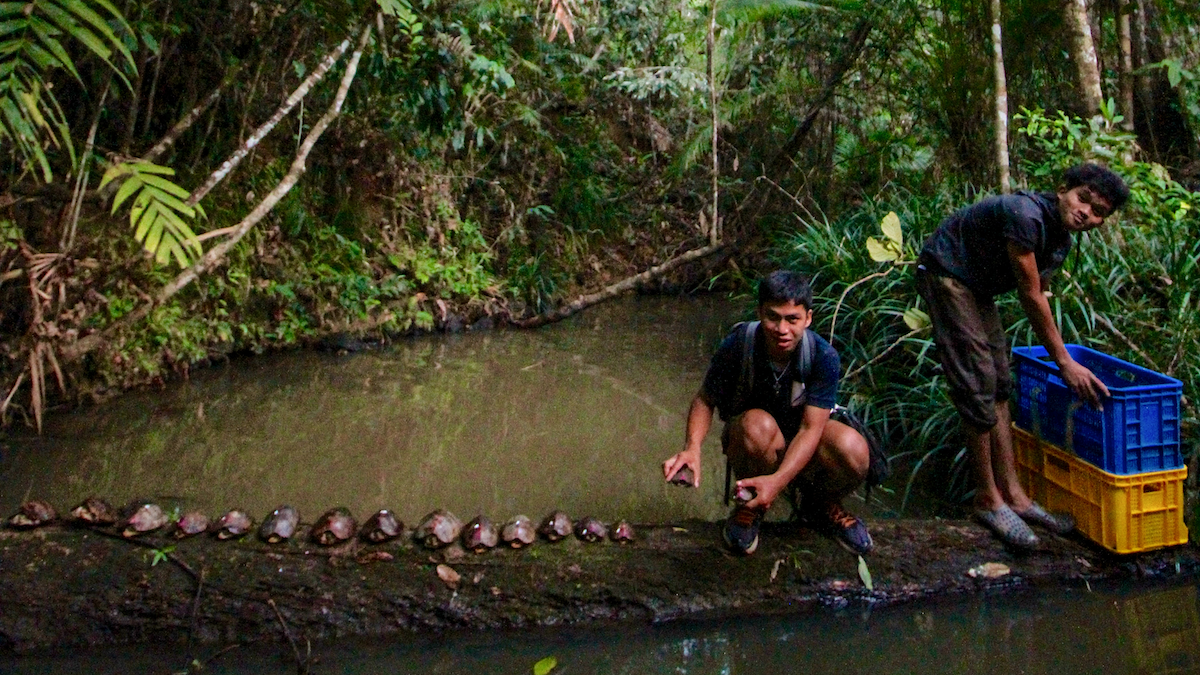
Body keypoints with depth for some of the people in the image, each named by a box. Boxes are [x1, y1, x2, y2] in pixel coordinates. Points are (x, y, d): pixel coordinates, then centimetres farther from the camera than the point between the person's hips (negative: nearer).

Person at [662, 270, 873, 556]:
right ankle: (750, 507, -7)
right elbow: (705, 400, -11)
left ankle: (820, 504, 6)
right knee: (758, 424, -39)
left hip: (802, 446, 1)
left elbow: (811, 428, -25)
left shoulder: (823, 356, -23)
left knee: (854, 452, -32)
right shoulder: (737, 346, -23)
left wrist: (777, 480, -41)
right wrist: (691, 446, -32)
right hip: (746, 441, -1)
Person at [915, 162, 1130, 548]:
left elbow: (1037, 295, 12)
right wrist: (1063, 362, -17)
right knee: (977, 384, -11)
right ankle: (988, 500, -2)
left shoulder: (1061, 242, 3)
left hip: (977, 288, 10)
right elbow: (1031, 296, -23)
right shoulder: (1026, 215, -27)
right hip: (945, 274, -10)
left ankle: (1011, 492, 14)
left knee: (998, 385, 7)